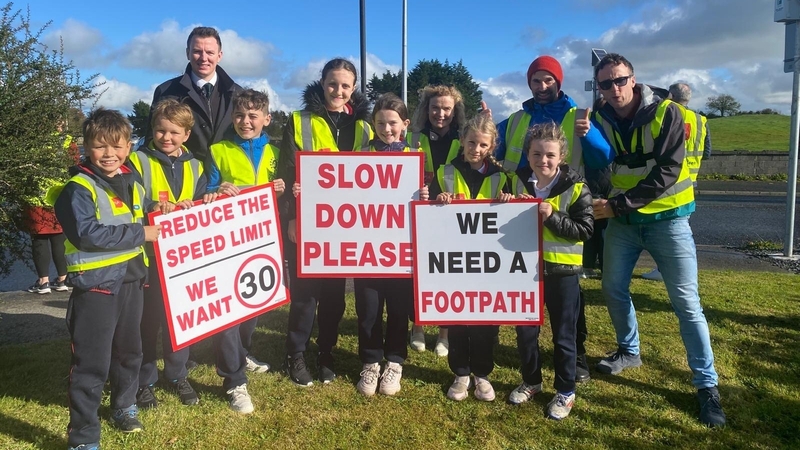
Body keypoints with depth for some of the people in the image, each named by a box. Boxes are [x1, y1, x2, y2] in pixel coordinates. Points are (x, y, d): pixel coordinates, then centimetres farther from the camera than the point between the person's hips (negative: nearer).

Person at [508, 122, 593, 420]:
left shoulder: (576, 187, -8)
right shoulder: (518, 182, 3)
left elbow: (585, 229, -13)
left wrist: (552, 217, -24)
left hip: (561, 270, -3)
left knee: (563, 335, 9)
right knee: (525, 330, 14)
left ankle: (565, 391, 25)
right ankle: (531, 381, 34)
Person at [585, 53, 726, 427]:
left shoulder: (666, 113, -14)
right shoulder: (600, 118, -2)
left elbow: (666, 173, -21)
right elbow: (595, 168, -2)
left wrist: (616, 204, -25)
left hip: (667, 218, -4)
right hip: (623, 218, 4)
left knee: (686, 301, -3)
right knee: (613, 288, 11)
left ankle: (707, 385, 9)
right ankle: (629, 351, 36)